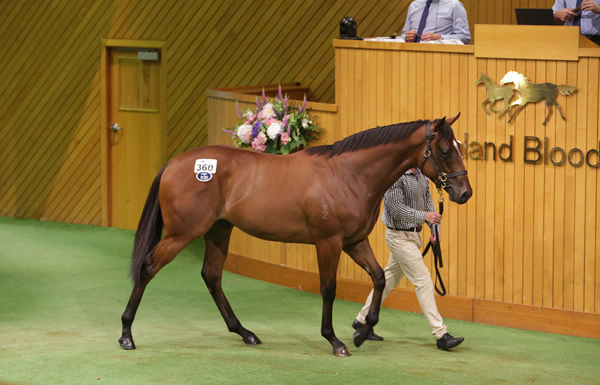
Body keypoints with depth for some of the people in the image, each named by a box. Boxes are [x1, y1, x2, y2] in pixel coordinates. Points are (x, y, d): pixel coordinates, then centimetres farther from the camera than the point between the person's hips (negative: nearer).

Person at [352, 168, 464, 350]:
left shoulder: (421, 174, 8)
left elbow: (428, 201, 14)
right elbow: (396, 208, -23)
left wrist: (435, 229, 4)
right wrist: (423, 216, -29)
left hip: (413, 234, 9)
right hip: (400, 236, -9)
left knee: (390, 278, 17)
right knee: (423, 280, -10)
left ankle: (363, 320, 31)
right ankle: (441, 335, -9)